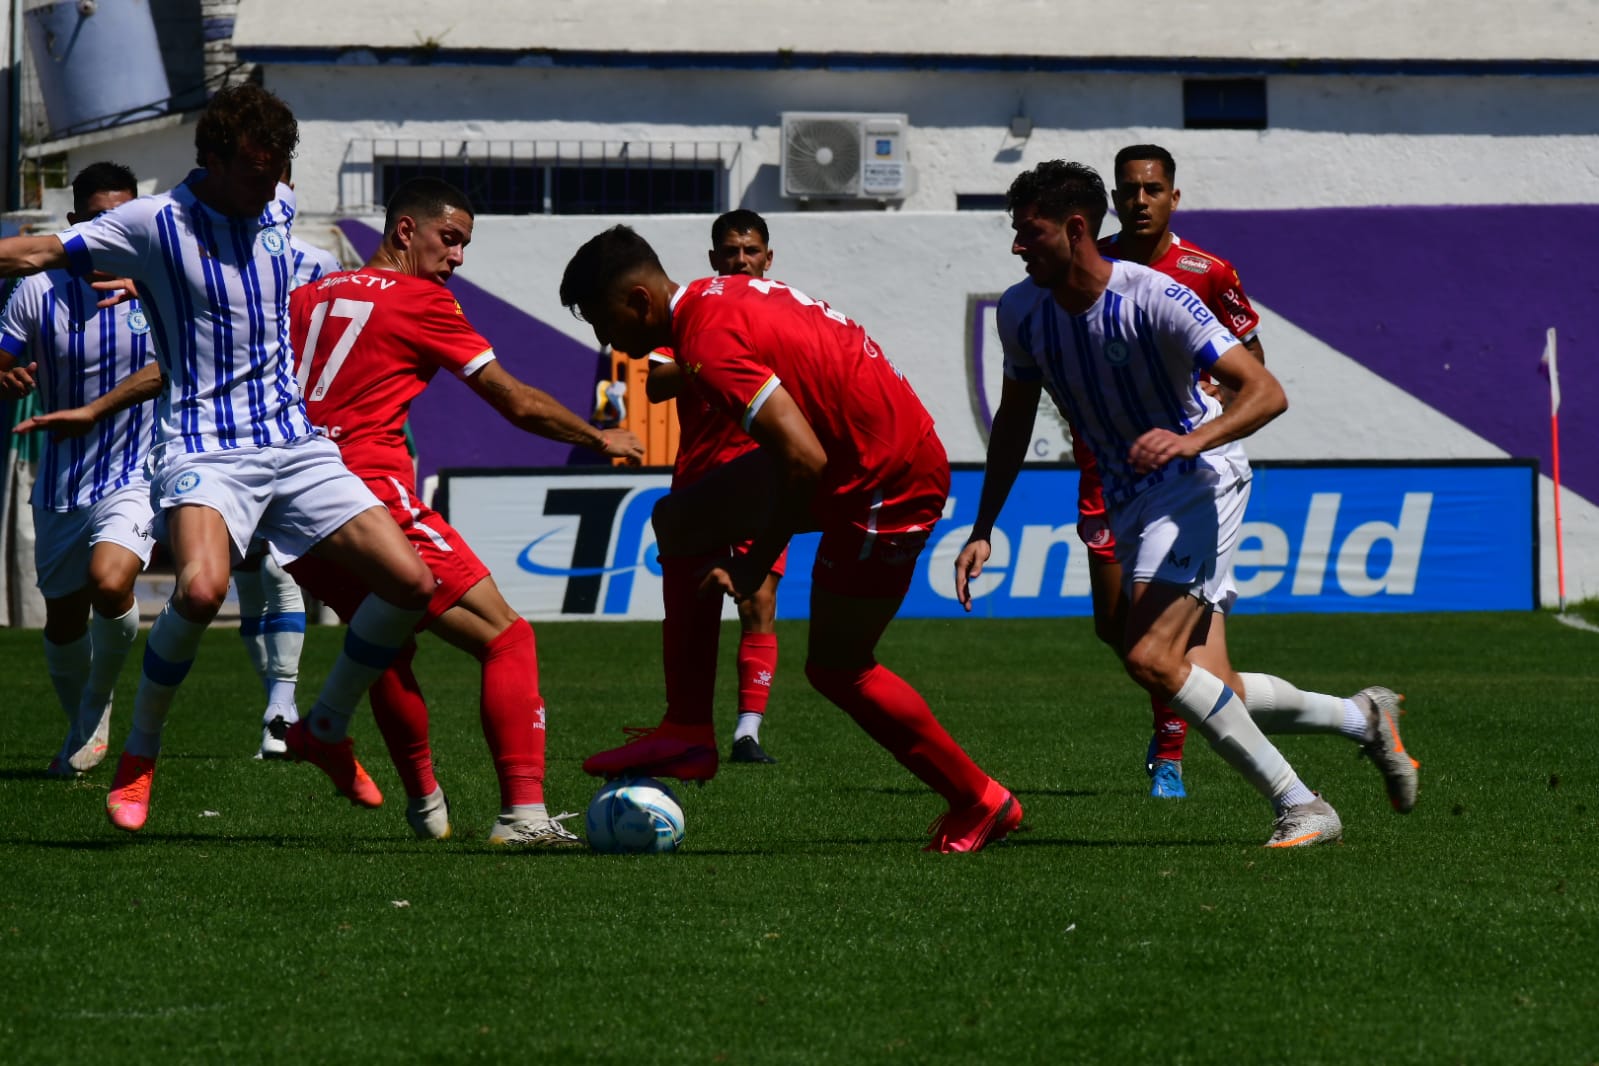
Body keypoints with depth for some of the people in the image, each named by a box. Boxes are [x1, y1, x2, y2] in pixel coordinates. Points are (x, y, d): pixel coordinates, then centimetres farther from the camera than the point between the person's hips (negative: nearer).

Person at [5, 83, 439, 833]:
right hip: (204, 452, -6)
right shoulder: (155, 224, -5)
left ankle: (326, 729, 18)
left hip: (294, 445, 6)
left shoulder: (279, 212, 11)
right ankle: (138, 758, -11)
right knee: (202, 586, -33)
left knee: (409, 582, -5)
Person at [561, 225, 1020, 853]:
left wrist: (757, 562, -18)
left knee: (835, 666, 1)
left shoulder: (710, 346, -24)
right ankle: (687, 733, 9)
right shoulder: (715, 297, 6)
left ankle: (979, 803, 14)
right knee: (683, 524, 9)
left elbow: (805, 460, -30)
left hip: (889, 478, -10)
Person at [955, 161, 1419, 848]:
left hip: (1198, 481, -6)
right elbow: (1015, 420, 15)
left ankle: (1300, 808, -14)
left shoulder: (1153, 298, -22)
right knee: (1214, 692, -2)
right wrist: (983, 530, 10)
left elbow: (1266, 392, -25)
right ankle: (1362, 718, 25)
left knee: (1150, 658, -24)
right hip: (1128, 501, 6)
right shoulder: (1021, 311, -2)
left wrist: (1192, 439, -42)